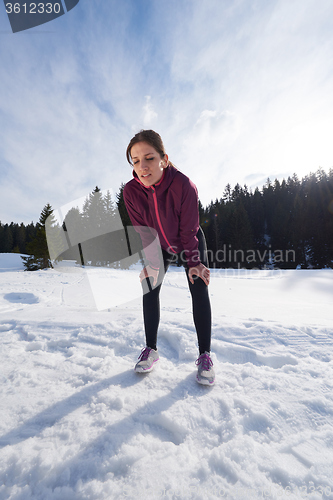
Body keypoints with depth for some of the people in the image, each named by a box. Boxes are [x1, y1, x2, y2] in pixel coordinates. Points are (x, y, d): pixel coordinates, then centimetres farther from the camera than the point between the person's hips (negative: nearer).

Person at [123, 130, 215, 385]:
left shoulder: (183, 185, -33)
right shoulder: (131, 191, -25)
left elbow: (188, 230, -24)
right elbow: (143, 230, -15)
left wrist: (193, 262, -21)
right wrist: (151, 262, -18)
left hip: (191, 243, -2)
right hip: (160, 245, 3)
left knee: (199, 291, -11)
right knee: (150, 289, -5)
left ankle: (205, 355, 2)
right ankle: (151, 349, 11)